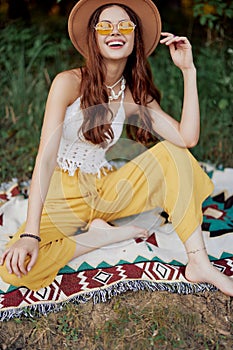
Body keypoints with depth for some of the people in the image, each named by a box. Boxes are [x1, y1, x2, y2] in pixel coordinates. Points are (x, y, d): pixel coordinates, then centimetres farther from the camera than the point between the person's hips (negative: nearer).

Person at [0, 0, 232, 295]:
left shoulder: (136, 96, -1)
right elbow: (46, 157, -24)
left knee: (173, 154, -17)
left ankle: (199, 263, -18)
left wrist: (188, 70, -15)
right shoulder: (69, 82, -14)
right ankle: (101, 236, -8)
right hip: (62, 195, -3)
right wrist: (30, 235, -31)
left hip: (104, 191, 4)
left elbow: (187, 138, -16)